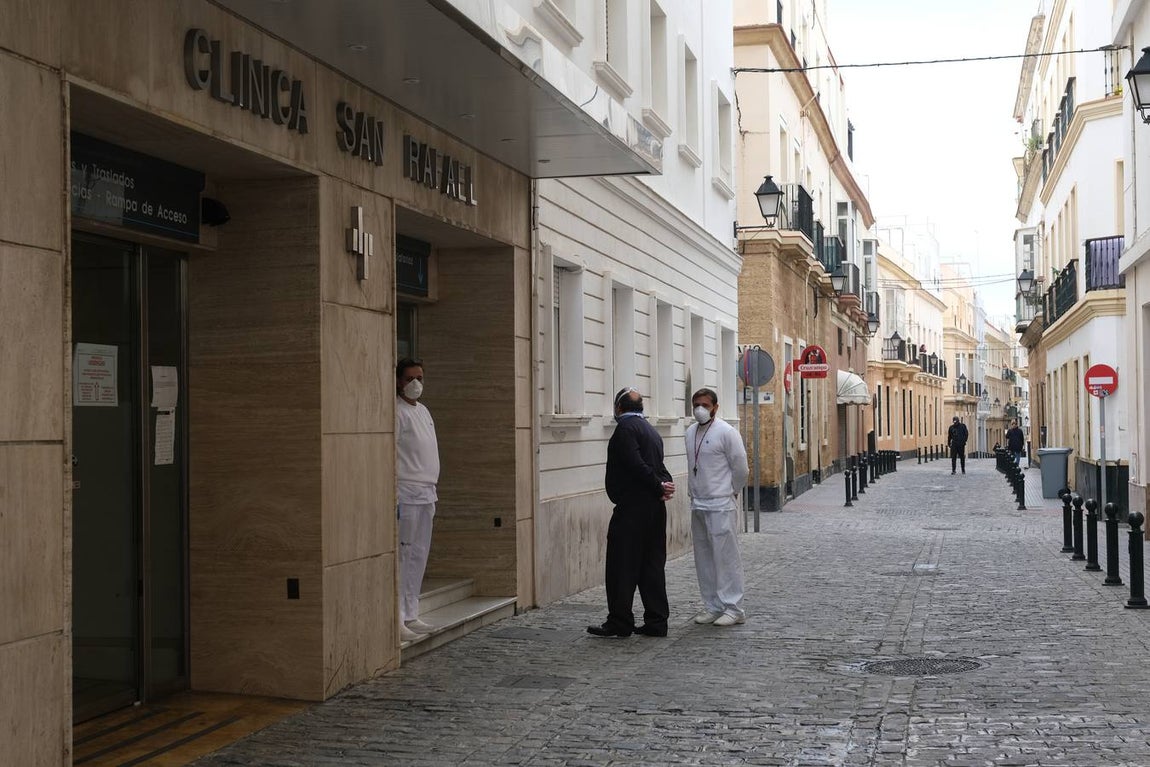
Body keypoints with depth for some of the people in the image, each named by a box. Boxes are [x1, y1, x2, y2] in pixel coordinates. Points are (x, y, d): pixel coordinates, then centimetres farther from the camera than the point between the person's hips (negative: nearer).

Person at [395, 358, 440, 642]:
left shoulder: (423, 410, 19)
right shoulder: (396, 412, -9)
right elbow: (388, 455, -15)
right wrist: (393, 495, -20)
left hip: (426, 493, 9)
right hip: (406, 493, -9)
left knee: (419, 556, 10)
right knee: (403, 555, -10)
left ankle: (411, 616, 16)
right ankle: (396, 619, -8)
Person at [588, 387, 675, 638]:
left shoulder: (625, 428, -10)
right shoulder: (651, 430, 19)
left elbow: (636, 465, -20)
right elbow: (658, 465, 13)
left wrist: (660, 486, -11)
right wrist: (666, 484, -5)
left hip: (631, 507, -9)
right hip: (655, 508, 9)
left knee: (622, 566, -2)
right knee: (652, 565, 10)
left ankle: (619, 622, 1)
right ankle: (656, 622, 11)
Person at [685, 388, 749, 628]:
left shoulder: (726, 432, -10)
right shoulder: (691, 432, 11)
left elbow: (740, 469, -6)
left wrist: (730, 492, 4)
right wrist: (693, 493, 15)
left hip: (720, 506, -7)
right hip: (698, 505, 7)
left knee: (726, 556, -5)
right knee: (704, 558, 10)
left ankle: (733, 608, 0)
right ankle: (712, 606, 19)